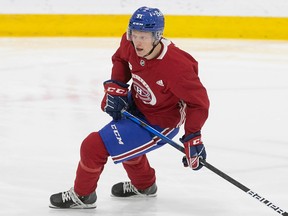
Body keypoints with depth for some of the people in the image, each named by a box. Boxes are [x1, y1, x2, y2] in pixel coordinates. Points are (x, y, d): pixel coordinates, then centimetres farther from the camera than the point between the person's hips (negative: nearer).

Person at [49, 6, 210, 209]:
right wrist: (115, 87, -5)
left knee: (94, 146, -12)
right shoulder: (130, 44, -16)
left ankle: (82, 195, 15)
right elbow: (120, 58, 9)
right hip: (135, 105, 8)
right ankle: (144, 185, 61)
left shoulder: (176, 67, -36)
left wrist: (193, 138, -28)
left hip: (158, 124, -8)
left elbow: (198, 100, -27)